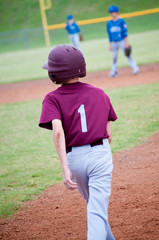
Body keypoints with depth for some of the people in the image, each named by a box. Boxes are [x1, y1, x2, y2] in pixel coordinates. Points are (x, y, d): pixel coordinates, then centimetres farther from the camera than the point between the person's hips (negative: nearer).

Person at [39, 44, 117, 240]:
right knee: (97, 211, -6)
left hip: (74, 157, 0)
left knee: (93, 204, 24)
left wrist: (65, 168, -25)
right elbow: (109, 134, 8)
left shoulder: (53, 99, -3)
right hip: (101, 154, 0)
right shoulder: (100, 94, 8)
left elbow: (58, 131, -20)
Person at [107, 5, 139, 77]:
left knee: (128, 55, -4)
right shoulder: (109, 23, 8)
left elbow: (125, 32, -5)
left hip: (122, 41, -3)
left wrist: (126, 42, -10)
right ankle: (114, 71, 12)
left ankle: (135, 68, -1)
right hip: (114, 43, 4)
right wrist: (110, 44, 9)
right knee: (114, 57, 4)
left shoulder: (121, 21, -3)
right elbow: (109, 34, 12)